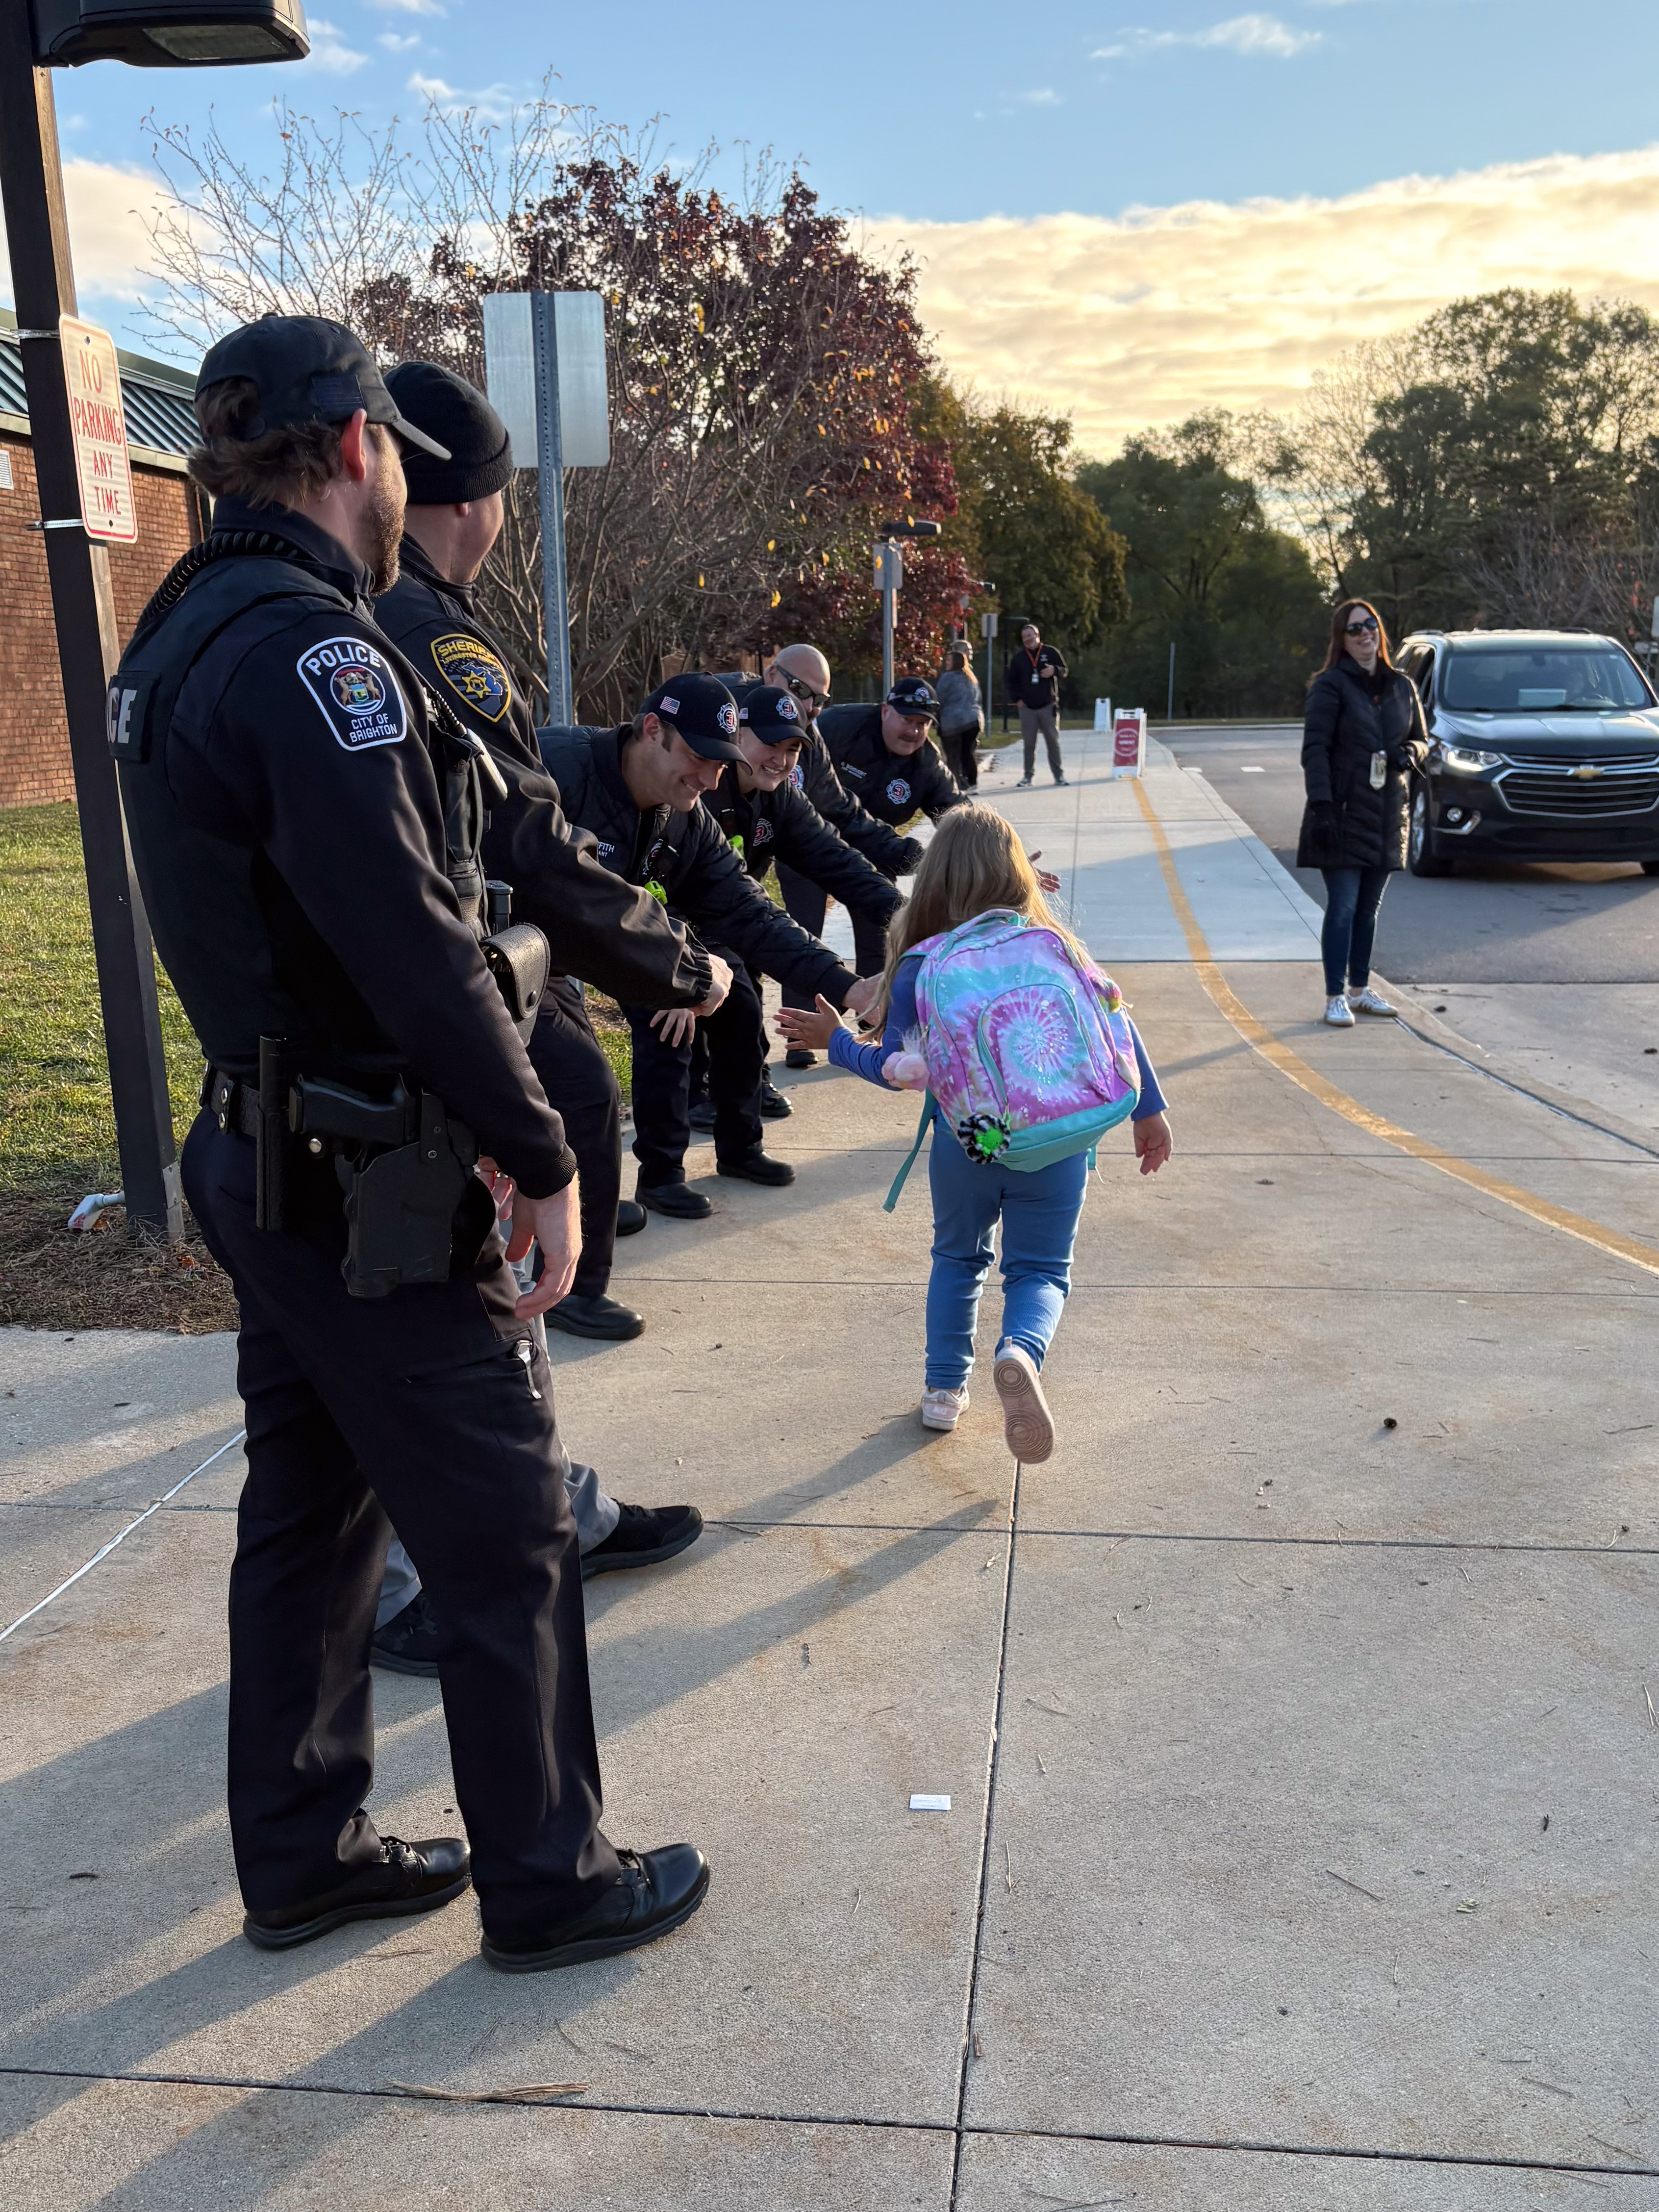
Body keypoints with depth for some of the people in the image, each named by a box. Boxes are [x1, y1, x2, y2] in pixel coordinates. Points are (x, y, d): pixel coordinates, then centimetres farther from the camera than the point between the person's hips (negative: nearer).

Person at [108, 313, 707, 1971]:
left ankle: (304, 1856, 35)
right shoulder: (310, 650, -20)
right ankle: (547, 1881, 22)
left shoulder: (177, 636, 11)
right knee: (507, 1540, 5)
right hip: (371, 1190, -10)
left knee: (310, 1514, 19)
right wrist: (540, 1160, -18)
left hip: (263, 1158, 10)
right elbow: (413, 943, -25)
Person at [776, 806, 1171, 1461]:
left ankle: (945, 1388, 24)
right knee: (1041, 1270, 11)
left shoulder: (920, 965, -4)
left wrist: (835, 1041, 16)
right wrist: (1148, 1110, 7)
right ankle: (1021, 1352, -18)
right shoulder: (1052, 944, 0)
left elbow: (897, 1068, -1)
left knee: (958, 1260, 24)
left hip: (963, 1142, 0)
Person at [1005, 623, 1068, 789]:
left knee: (1053, 741, 1)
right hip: (1027, 707, 1)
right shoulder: (1018, 658, 8)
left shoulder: (1050, 652, 2)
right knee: (1029, 744, 3)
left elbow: (1064, 670, 7)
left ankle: (1059, 775, 9)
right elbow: (1009, 680, 15)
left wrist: (1055, 670, -15)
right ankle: (1027, 776, 9)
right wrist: (1016, 699, 4)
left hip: (1048, 706, -1)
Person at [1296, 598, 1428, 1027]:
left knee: (1369, 908, 12)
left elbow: (1421, 739, 20)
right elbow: (1315, 749, -10)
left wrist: (1409, 753, -4)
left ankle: (1360, 989, 22)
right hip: (1344, 813, -5)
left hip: (1387, 815, 5)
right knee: (1343, 908, -7)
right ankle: (1336, 998, -3)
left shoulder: (1402, 686, 12)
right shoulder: (1330, 685, -5)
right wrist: (1322, 806, -19)